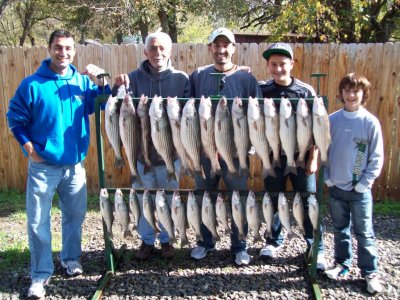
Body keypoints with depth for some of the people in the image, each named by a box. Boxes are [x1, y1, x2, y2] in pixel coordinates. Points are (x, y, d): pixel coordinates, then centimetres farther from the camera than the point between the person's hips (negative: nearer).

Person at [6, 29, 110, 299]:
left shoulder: (83, 82, 3)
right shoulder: (32, 84, -6)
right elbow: (15, 118, -1)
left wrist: (101, 82, -12)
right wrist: (30, 148, -9)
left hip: (75, 165, 3)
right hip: (43, 166, -3)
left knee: (76, 215, 15)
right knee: (38, 223, 2)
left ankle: (71, 258, 37)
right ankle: (40, 274, 17)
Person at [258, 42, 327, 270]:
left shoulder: (306, 91, -4)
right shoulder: (262, 90, -2)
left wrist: (314, 158, -5)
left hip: (301, 157, -1)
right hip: (273, 157, 1)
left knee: (308, 203, 6)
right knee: (274, 201, 13)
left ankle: (316, 247, 21)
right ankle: (274, 241, 32)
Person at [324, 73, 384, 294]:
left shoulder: (371, 122, -8)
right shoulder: (332, 120, -1)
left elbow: (377, 158, -5)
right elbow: (324, 151, 5)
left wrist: (364, 183, -9)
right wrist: (327, 178, 0)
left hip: (360, 190, -2)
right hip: (336, 187, 3)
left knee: (364, 233, 6)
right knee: (340, 229, 17)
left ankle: (370, 272, 22)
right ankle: (342, 263, 34)